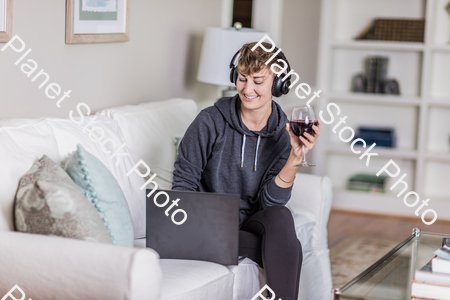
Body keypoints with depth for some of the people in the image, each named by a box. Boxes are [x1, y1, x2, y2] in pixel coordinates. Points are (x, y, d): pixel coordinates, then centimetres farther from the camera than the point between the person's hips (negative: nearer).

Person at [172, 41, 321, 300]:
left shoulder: (285, 134, -1)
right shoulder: (210, 121, -8)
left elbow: (270, 201, -10)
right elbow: (183, 184, -3)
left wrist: (295, 156, -23)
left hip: (253, 223, 3)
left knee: (280, 216, -33)